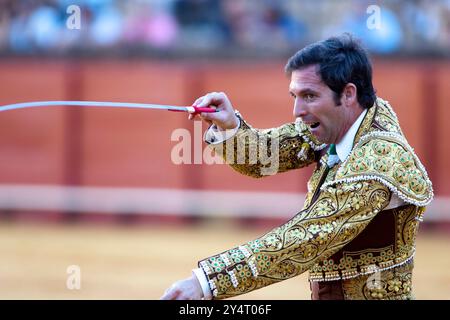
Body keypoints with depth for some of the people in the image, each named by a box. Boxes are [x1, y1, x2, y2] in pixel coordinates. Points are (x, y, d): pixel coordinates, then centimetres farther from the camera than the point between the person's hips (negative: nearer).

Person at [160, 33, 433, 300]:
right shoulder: (334, 123, -1)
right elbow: (261, 156, 7)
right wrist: (229, 127, -15)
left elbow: (307, 240, -28)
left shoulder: (378, 160, -24)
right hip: (324, 294, 7)